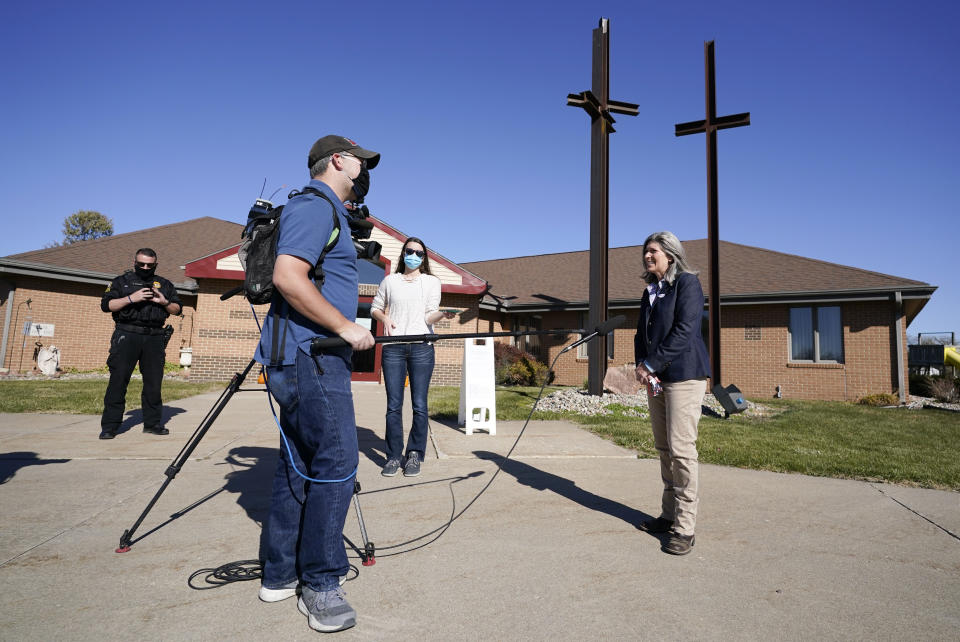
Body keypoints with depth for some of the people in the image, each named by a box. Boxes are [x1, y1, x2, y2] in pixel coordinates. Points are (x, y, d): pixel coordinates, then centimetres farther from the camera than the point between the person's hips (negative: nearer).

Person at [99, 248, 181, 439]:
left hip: (154, 338, 3)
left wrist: (165, 302, -4)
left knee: (154, 382, 4)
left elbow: (177, 309, 16)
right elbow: (106, 305, 0)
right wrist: (131, 298, -12)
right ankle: (109, 426, 1)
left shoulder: (164, 284, 17)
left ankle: (153, 423, 13)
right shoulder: (121, 281, 10)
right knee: (118, 380, -5)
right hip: (127, 335, -2)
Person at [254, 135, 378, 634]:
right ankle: (320, 584, 4)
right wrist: (346, 327, -18)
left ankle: (281, 573, 24)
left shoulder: (326, 210, 23)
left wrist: (344, 329, 22)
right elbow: (287, 276, -21)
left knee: (298, 463, 13)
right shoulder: (315, 205, -8)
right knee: (335, 463, -8)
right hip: (311, 355, -11)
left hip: (304, 357, 11)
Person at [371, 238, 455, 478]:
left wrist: (443, 314, -19)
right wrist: (385, 318, -1)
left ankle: (414, 456, 10)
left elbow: (430, 316, 3)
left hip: (421, 347, -1)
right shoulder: (390, 281, 14)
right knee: (394, 405, 1)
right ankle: (393, 456, 10)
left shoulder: (432, 282, 11)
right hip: (393, 347, 1)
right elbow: (375, 308, 20)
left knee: (419, 405, -1)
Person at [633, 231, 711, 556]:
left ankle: (685, 527, 0)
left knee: (681, 449, -8)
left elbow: (684, 331, -15)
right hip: (656, 377, 8)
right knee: (664, 448, 11)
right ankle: (669, 514, 21)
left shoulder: (687, 282, -5)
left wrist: (650, 365, -14)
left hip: (683, 375, -8)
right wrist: (642, 367, -3)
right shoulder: (650, 292, 18)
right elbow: (642, 334, 16)